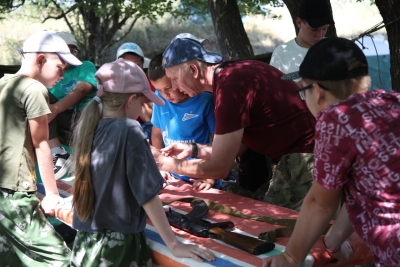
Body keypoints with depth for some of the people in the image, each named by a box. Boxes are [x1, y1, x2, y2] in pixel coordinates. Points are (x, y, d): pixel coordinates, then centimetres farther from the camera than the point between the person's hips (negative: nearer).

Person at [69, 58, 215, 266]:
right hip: (119, 246, -6)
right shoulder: (129, 130, -18)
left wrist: (148, 165, 27)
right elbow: (148, 195, -19)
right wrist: (174, 245, -14)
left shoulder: (86, 128, 1)